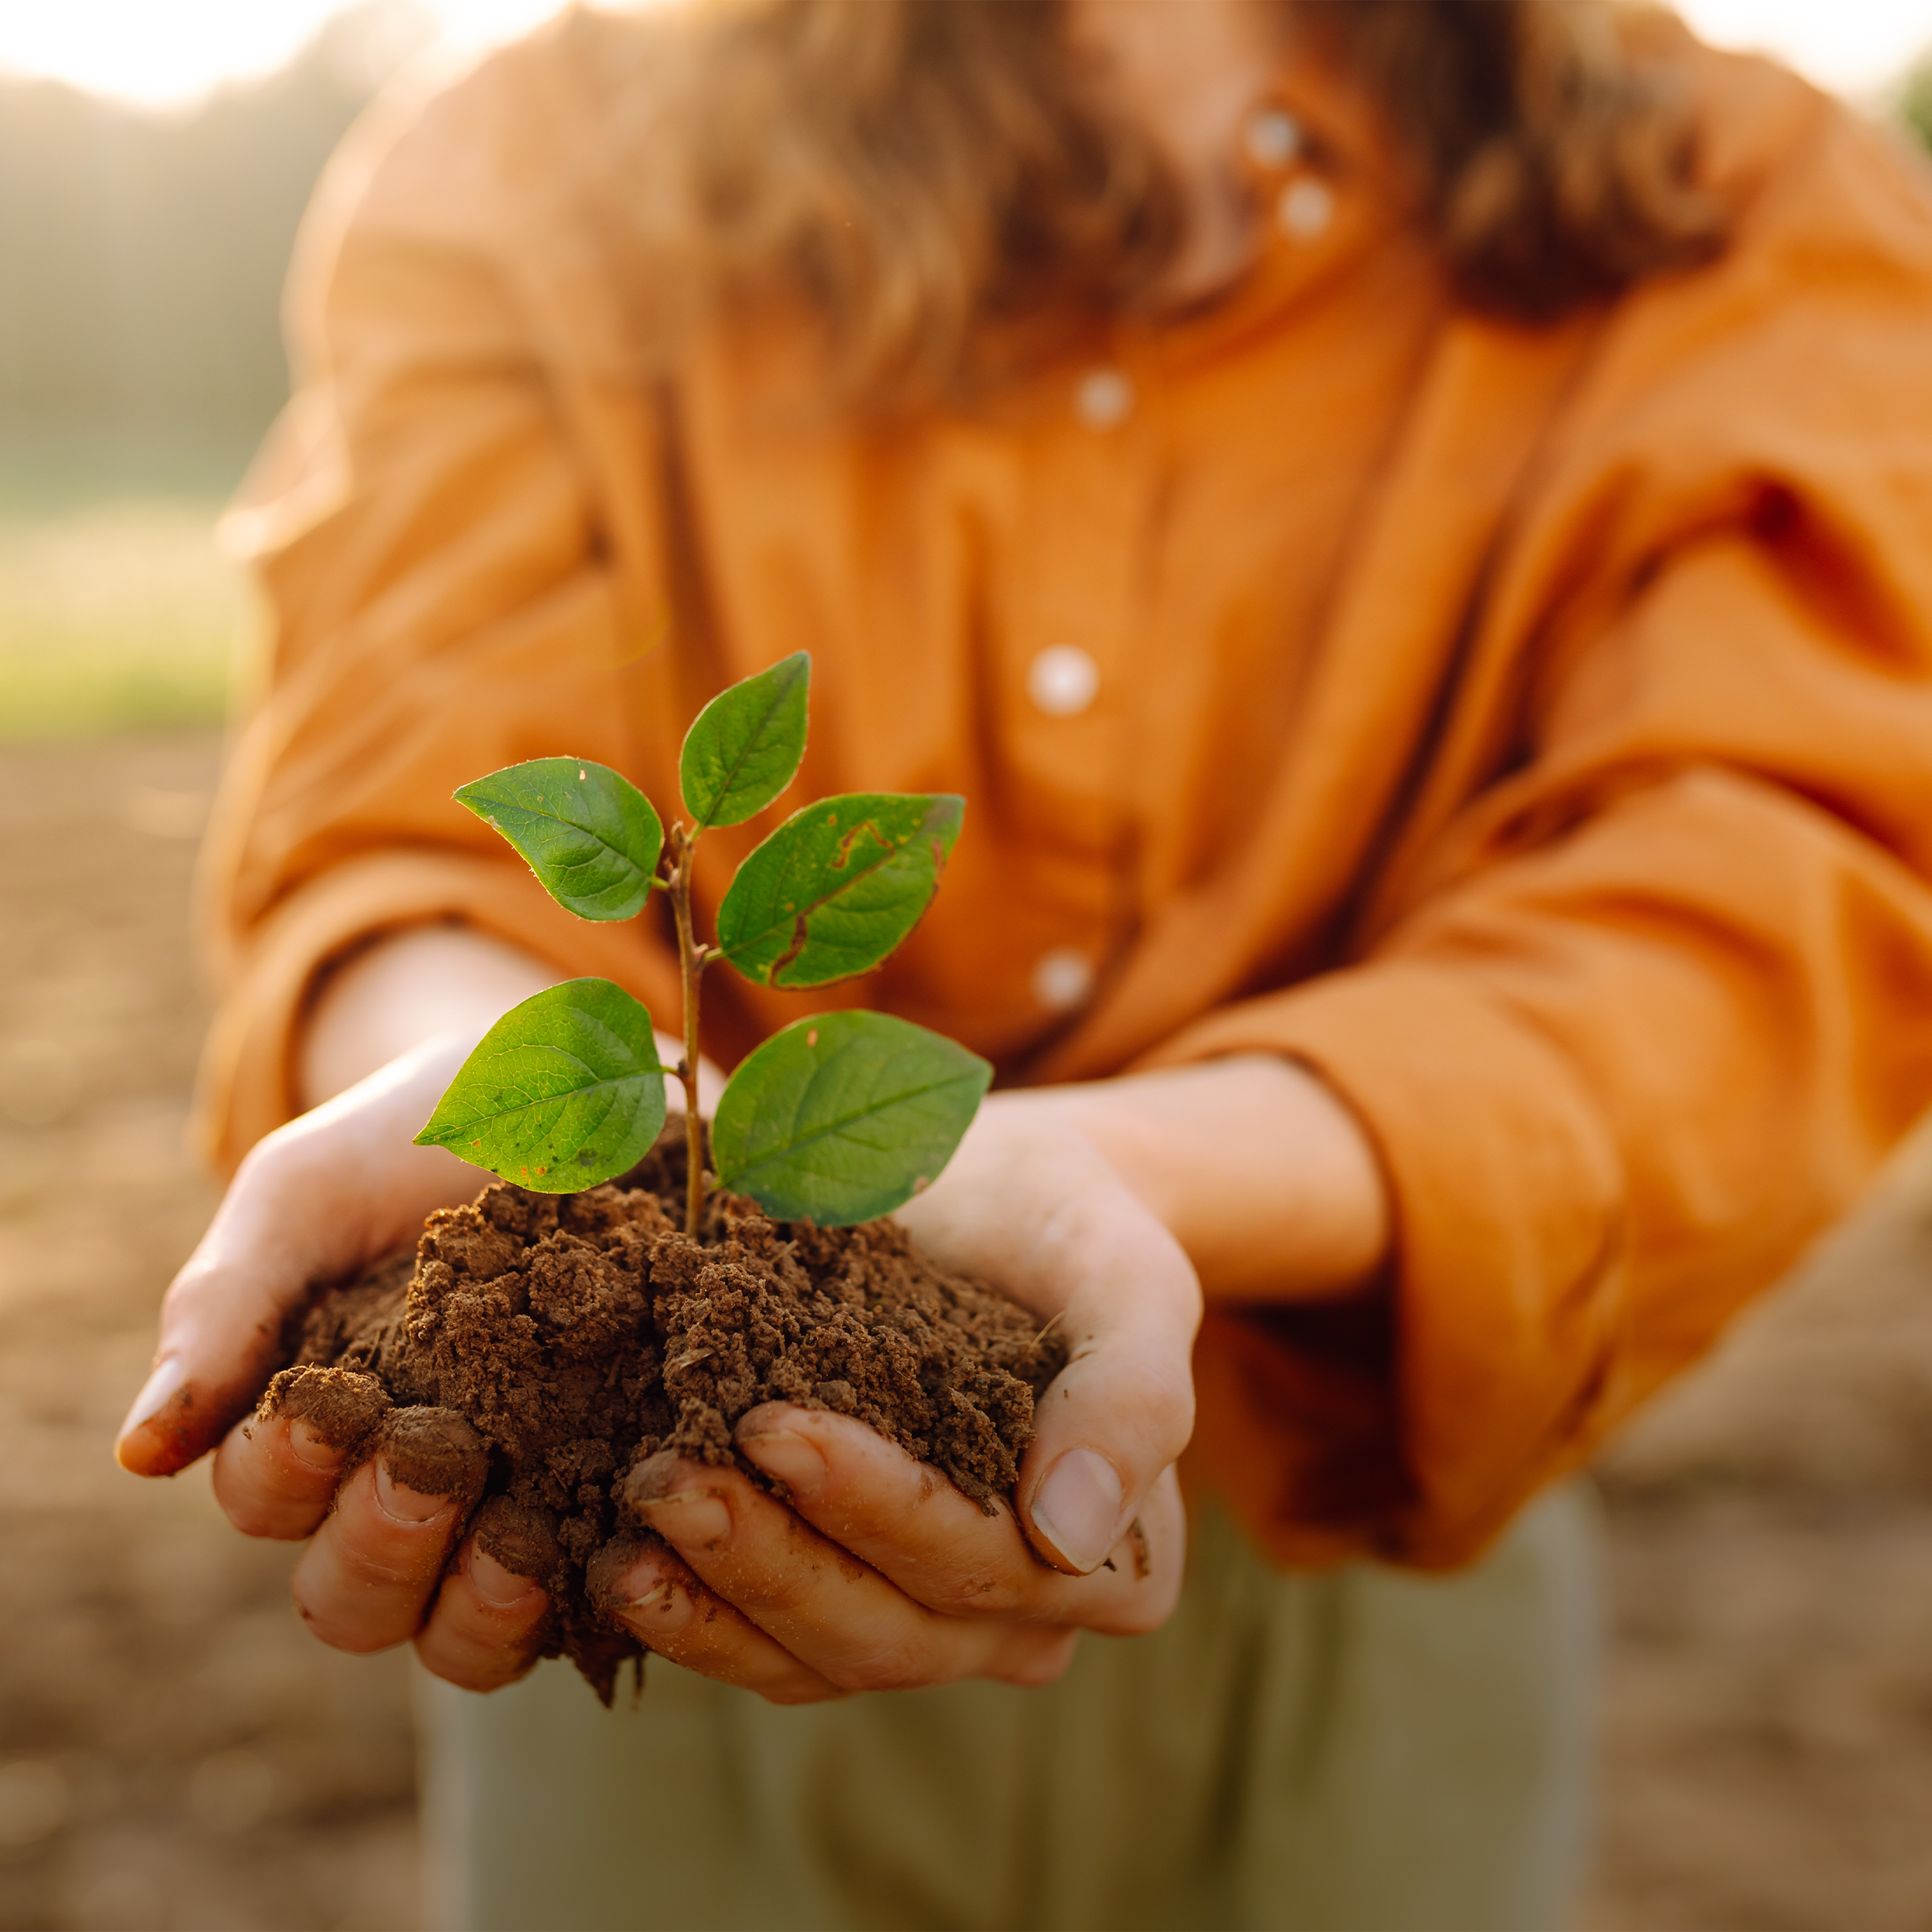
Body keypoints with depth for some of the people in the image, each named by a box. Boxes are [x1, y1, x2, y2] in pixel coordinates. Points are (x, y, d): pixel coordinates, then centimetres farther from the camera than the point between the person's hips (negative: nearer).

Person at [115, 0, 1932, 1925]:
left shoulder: (1757, 222, -6)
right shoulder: (513, 182, -5)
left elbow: (1760, 913, -23)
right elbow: (415, 800, -20)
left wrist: (1075, 1164, -41)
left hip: (1360, 1567, 2)